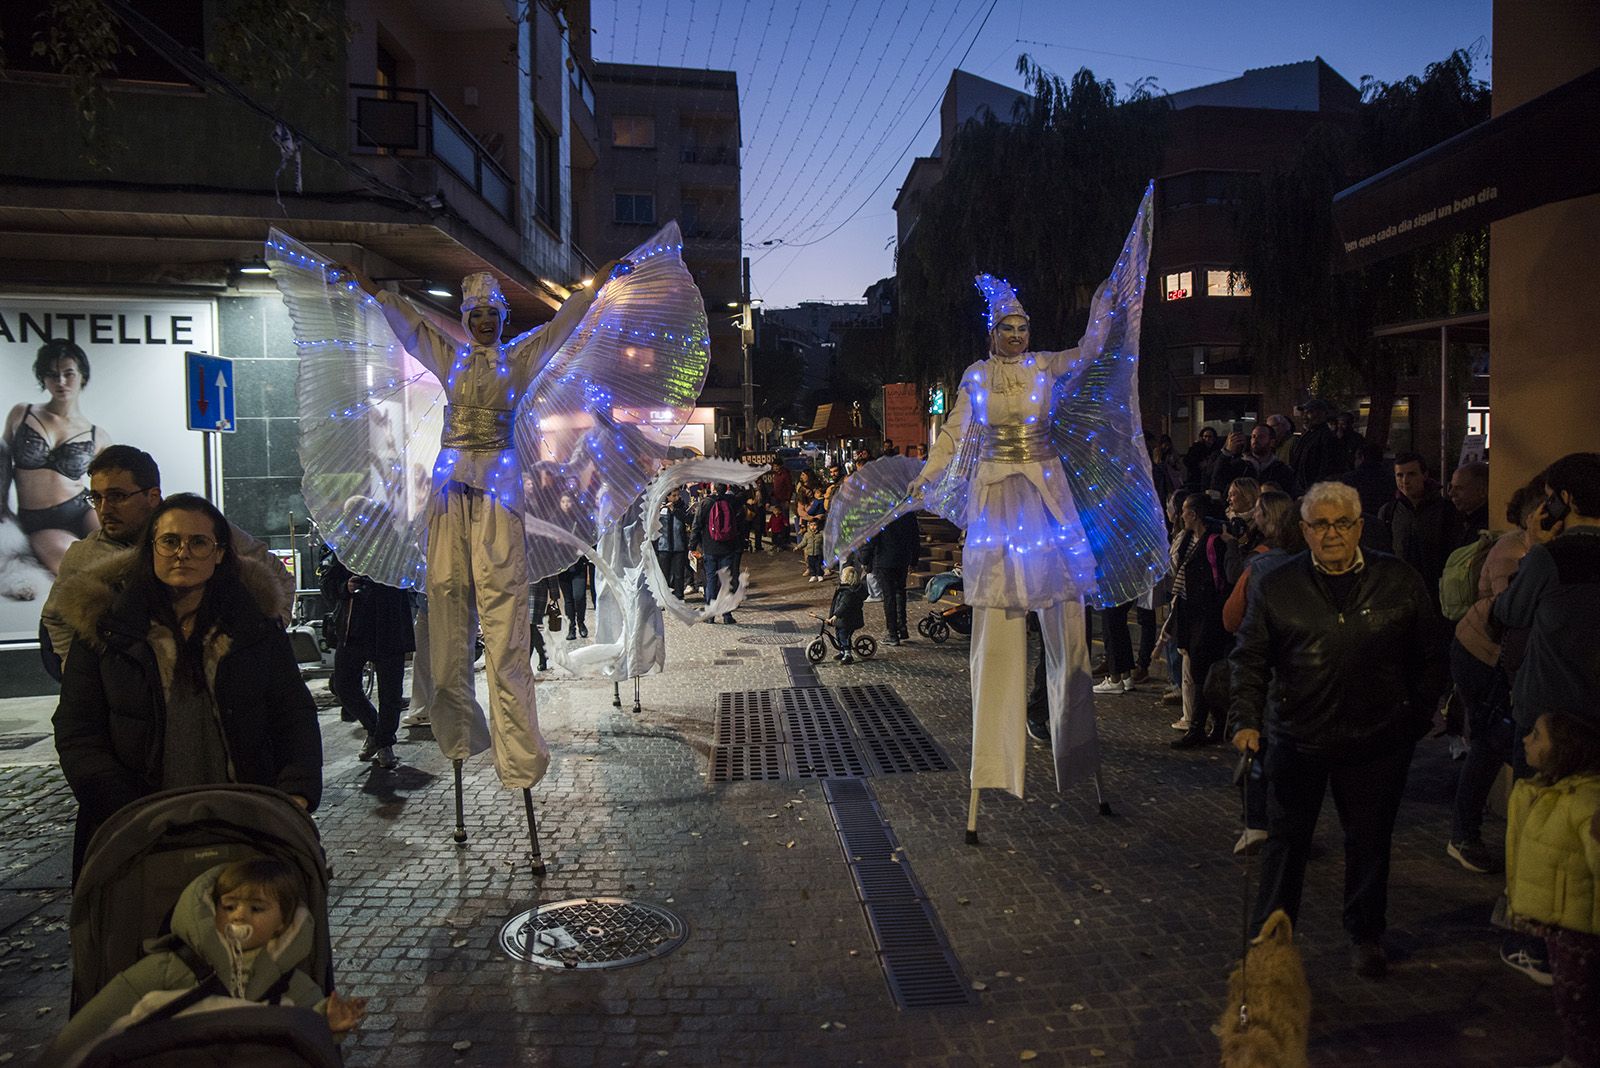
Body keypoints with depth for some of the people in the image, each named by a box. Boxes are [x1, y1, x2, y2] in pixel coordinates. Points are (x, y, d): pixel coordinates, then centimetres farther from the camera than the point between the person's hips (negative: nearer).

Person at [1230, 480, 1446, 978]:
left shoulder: (1401, 582, 0)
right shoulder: (1275, 586, -2)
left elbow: (1429, 658, 9)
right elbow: (1250, 659, -1)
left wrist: (1418, 719, 6)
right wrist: (1246, 719, -12)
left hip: (1377, 742, 1)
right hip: (1296, 737, 0)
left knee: (1369, 842, 14)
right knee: (1286, 839, 9)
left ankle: (1366, 937, 34)